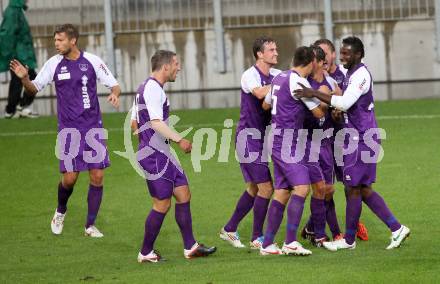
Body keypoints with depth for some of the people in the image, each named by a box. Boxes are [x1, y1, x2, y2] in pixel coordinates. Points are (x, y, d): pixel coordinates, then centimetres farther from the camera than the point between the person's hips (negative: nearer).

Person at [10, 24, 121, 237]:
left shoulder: (92, 61, -3)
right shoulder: (54, 63, -1)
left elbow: (114, 85, 4)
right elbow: (34, 89, 5)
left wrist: (115, 94, -19)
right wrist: (24, 78, -16)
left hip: (93, 127, 0)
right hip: (68, 129, 0)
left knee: (97, 176, -2)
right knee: (69, 178, -6)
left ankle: (90, 225, 10)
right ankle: (60, 211, 26)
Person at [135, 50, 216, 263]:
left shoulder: (148, 87, 18)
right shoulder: (153, 89, -15)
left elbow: (136, 124, 25)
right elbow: (156, 123, -26)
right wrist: (179, 140, -29)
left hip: (162, 153, 11)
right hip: (154, 155, -11)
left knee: (183, 194, 9)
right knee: (162, 203, -5)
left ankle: (190, 247, 11)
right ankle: (146, 253, 5)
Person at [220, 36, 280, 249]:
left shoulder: (275, 75, 9)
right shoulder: (250, 75, -15)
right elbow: (260, 93, -34)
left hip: (259, 137, 9)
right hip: (248, 135, -9)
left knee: (254, 188, 15)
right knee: (266, 187, -9)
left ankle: (229, 230, 27)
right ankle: (257, 239, -1)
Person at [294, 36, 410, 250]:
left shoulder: (361, 75, -17)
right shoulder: (349, 73, 14)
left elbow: (345, 103, -28)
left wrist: (314, 94, -29)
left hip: (361, 140, -10)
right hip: (358, 139, 10)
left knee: (353, 189, -2)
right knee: (364, 189, 11)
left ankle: (349, 240, 6)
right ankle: (396, 229, 11)